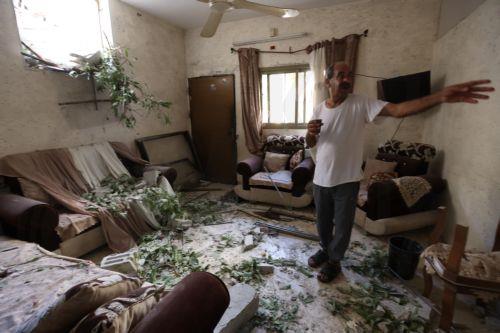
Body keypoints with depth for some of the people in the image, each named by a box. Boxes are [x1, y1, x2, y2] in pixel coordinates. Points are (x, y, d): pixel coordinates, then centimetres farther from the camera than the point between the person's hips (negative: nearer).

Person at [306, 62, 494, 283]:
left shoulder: (360, 104, -10)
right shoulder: (319, 109, 0)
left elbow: (398, 110, -22)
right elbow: (310, 144, 6)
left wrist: (440, 97, -36)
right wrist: (310, 132, -17)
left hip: (346, 181, -3)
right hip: (321, 180, 3)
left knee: (342, 226, 12)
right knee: (322, 221, 20)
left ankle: (334, 260, 36)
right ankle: (325, 249, 47)